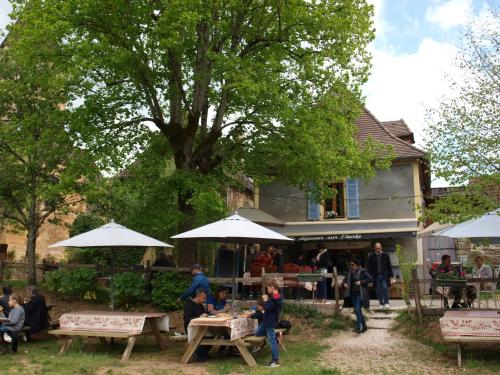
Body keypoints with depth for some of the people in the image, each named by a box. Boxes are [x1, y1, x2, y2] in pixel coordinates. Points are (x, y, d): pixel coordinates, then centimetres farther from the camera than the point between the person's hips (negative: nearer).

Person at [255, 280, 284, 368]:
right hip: (267, 320, 10)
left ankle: (276, 361, 3)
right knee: (257, 333, 21)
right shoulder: (276, 297, 9)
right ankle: (275, 335, 17)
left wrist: (265, 300, -9)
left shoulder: (275, 298, -23)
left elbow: (267, 308, -25)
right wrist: (267, 300, 2)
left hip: (270, 322, -10)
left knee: (272, 340, -4)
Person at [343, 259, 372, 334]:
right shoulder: (350, 272, 11)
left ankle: (358, 327, -13)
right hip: (353, 294, 7)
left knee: (357, 310, -16)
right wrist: (344, 283, 0)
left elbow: (370, 279, -13)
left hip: (360, 294, -7)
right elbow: (345, 280, 22)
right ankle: (364, 326, 26)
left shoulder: (362, 272, -8)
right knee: (357, 311, 13)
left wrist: (361, 282, -20)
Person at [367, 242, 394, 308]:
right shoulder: (371, 257, 4)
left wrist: (391, 276, 2)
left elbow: (389, 266, 6)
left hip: (384, 275, -1)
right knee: (378, 291, 2)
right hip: (376, 276, 1)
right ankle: (381, 303, 13)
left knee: (385, 288, -11)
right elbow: (369, 268, 6)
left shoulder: (385, 255, 4)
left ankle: (386, 302, 0)